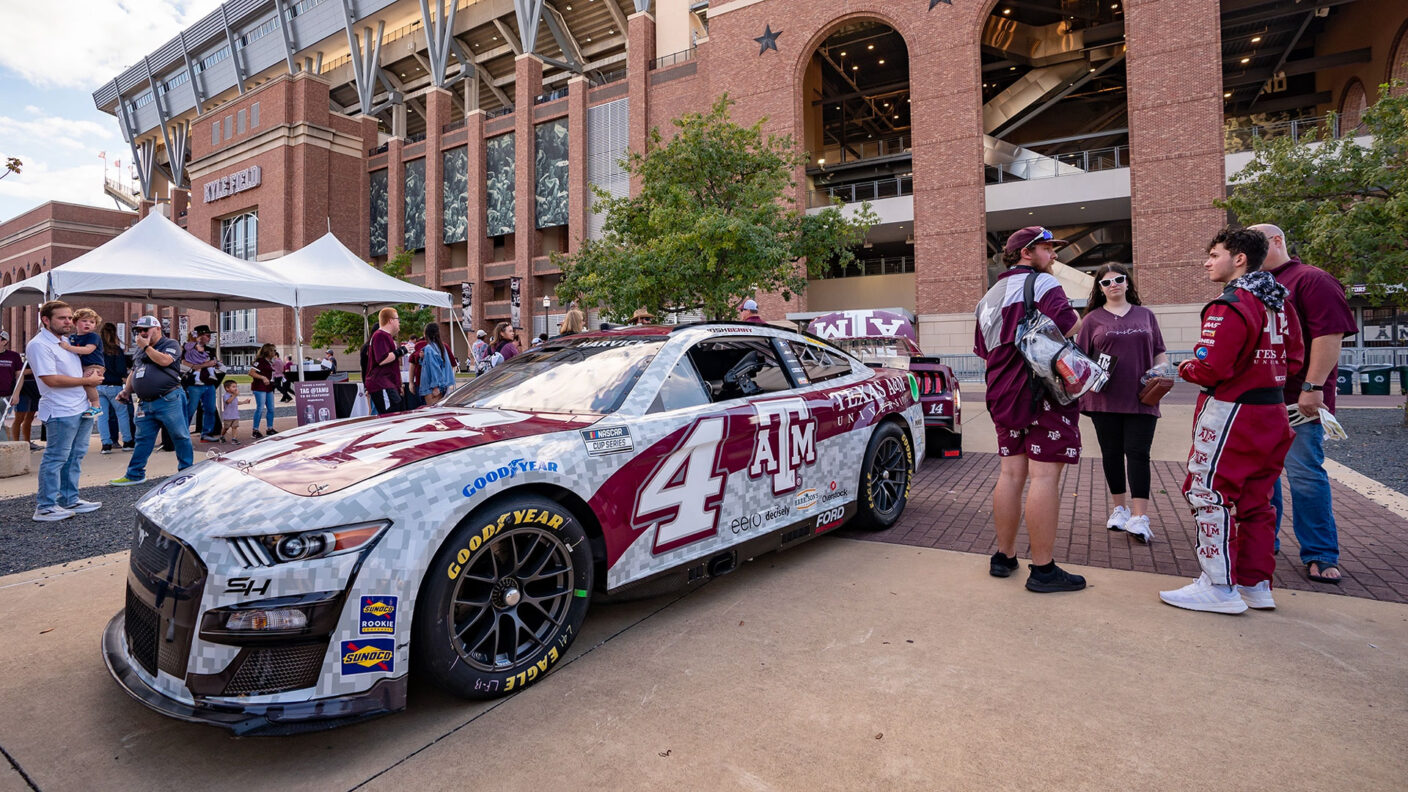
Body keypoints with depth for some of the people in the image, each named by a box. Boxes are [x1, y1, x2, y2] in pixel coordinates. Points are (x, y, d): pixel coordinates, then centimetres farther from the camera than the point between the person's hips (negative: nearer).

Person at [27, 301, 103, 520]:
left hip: (82, 408, 9)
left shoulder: (66, 341, 15)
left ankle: (70, 500, 23)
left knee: (75, 457, 14)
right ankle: (45, 508, 4)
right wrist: (87, 380, -12)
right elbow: (51, 379, -20)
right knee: (56, 459, -4)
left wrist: (92, 374, 7)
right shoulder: (39, 345, -13)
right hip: (61, 411, -9)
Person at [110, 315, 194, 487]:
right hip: (146, 403, 7)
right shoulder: (139, 350, 21)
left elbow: (164, 360, -19)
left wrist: (146, 346, -8)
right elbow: (133, 372, 28)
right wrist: (126, 390, 14)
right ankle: (134, 474, 17)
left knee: (180, 437, -2)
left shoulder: (171, 344, 0)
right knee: (143, 440, 11)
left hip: (169, 400, -7)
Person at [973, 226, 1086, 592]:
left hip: (1004, 396, 8)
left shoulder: (989, 296, 19)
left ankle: (1004, 556, 21)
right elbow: (1069, 325, -21)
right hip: (1045, 393, -8)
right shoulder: (1041, 282, -7)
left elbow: (984, 352, 22)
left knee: (1011, 473, 13)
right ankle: (1043, 569, -1)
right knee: (1045, 476, -6)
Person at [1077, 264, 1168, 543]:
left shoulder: (1145, 315, 12)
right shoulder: (1093, 319, 7)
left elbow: (1159, 352, 15)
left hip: (1141, 398, 0)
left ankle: (1139, 518, -5)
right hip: (1105, 399, 0)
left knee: (1138, 453, -4)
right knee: (1112, 453, 9)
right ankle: (1119, 508, 23)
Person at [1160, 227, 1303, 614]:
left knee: (1210, 494, -2)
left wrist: (1185, 369, -3)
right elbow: (1292, 359, 17)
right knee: (1255, 498, 15)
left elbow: (1210, 369, -22)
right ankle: (1256, 583, 23)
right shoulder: (1280, 303, 12)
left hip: (1231, 411, -9)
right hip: (1271, 412, 9)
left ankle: (1219, 587, 3)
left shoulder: (1229, 306, -17)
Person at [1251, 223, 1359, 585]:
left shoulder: (1311, 279, -5)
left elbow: (1329, 334, -15)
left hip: (1296, 401, -7)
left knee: (1305, 474, -3)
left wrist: (1313, 386, -20)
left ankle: (1320, 555, 9)